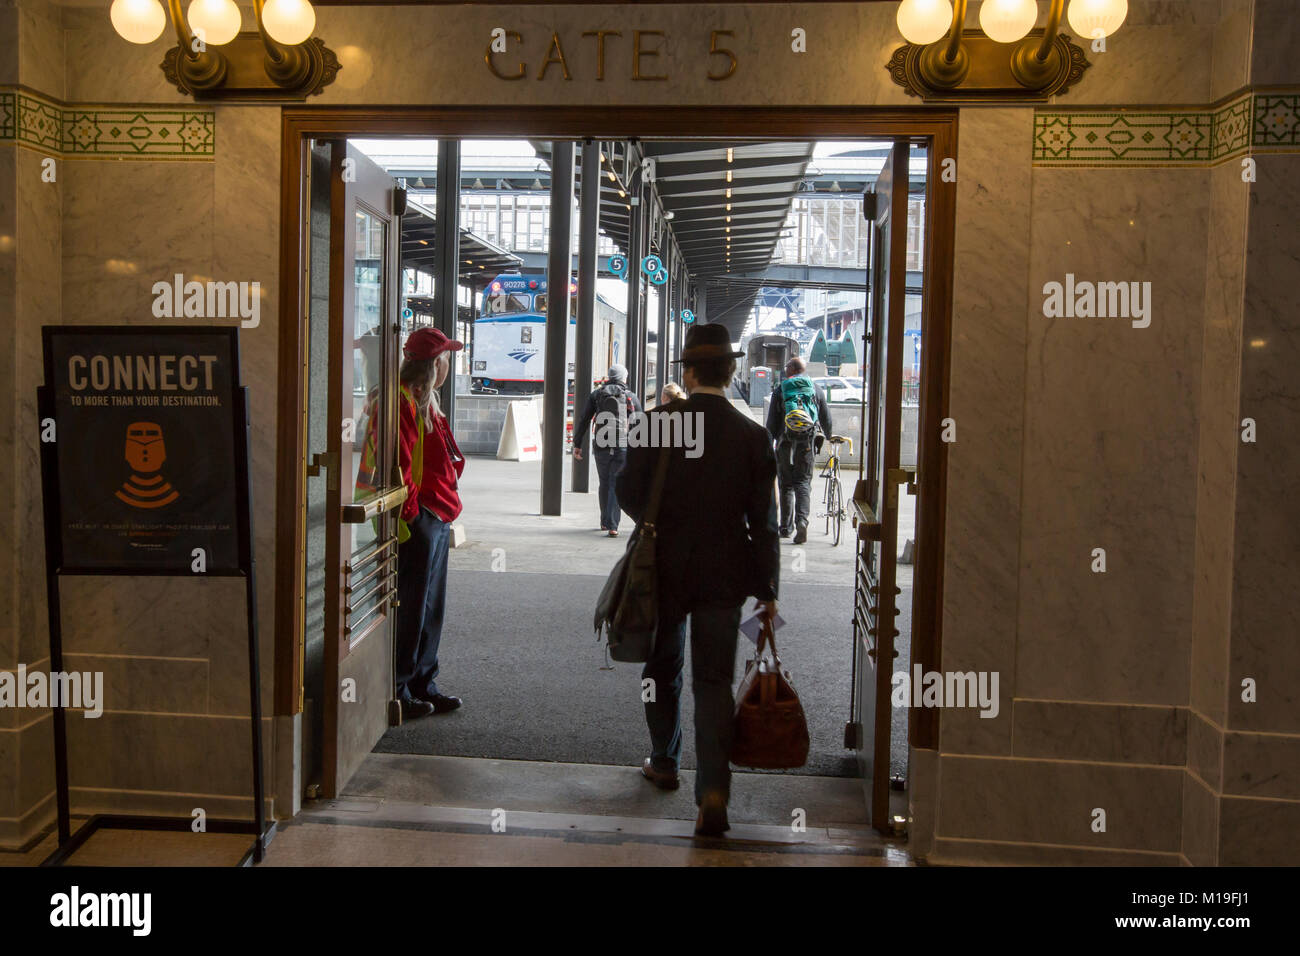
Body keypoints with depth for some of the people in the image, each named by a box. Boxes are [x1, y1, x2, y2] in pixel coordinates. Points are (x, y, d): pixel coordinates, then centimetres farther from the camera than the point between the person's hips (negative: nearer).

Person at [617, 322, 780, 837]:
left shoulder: (657, 422, -8)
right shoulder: (752, 435, -6)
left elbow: (629, 492, -5)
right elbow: (763, 520, -5)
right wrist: (767, 589, 3)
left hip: (666, 568, 0)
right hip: (724, 576, 0)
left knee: (663, 669, 20)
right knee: (714, 681, 3)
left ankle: (664, 763, 35)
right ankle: (713, 791, -7)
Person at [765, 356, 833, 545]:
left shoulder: (780, 389, 2)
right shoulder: (815, 389, 8)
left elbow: (772, 421, 0)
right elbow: (826, 418, 14)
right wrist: (829, 436, 31)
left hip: (785, 443, -1)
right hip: (807, 443, 1)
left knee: (786, 485, 8)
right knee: (803, 482, 4)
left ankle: (786, 527, 12)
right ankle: (802, 520, -17)